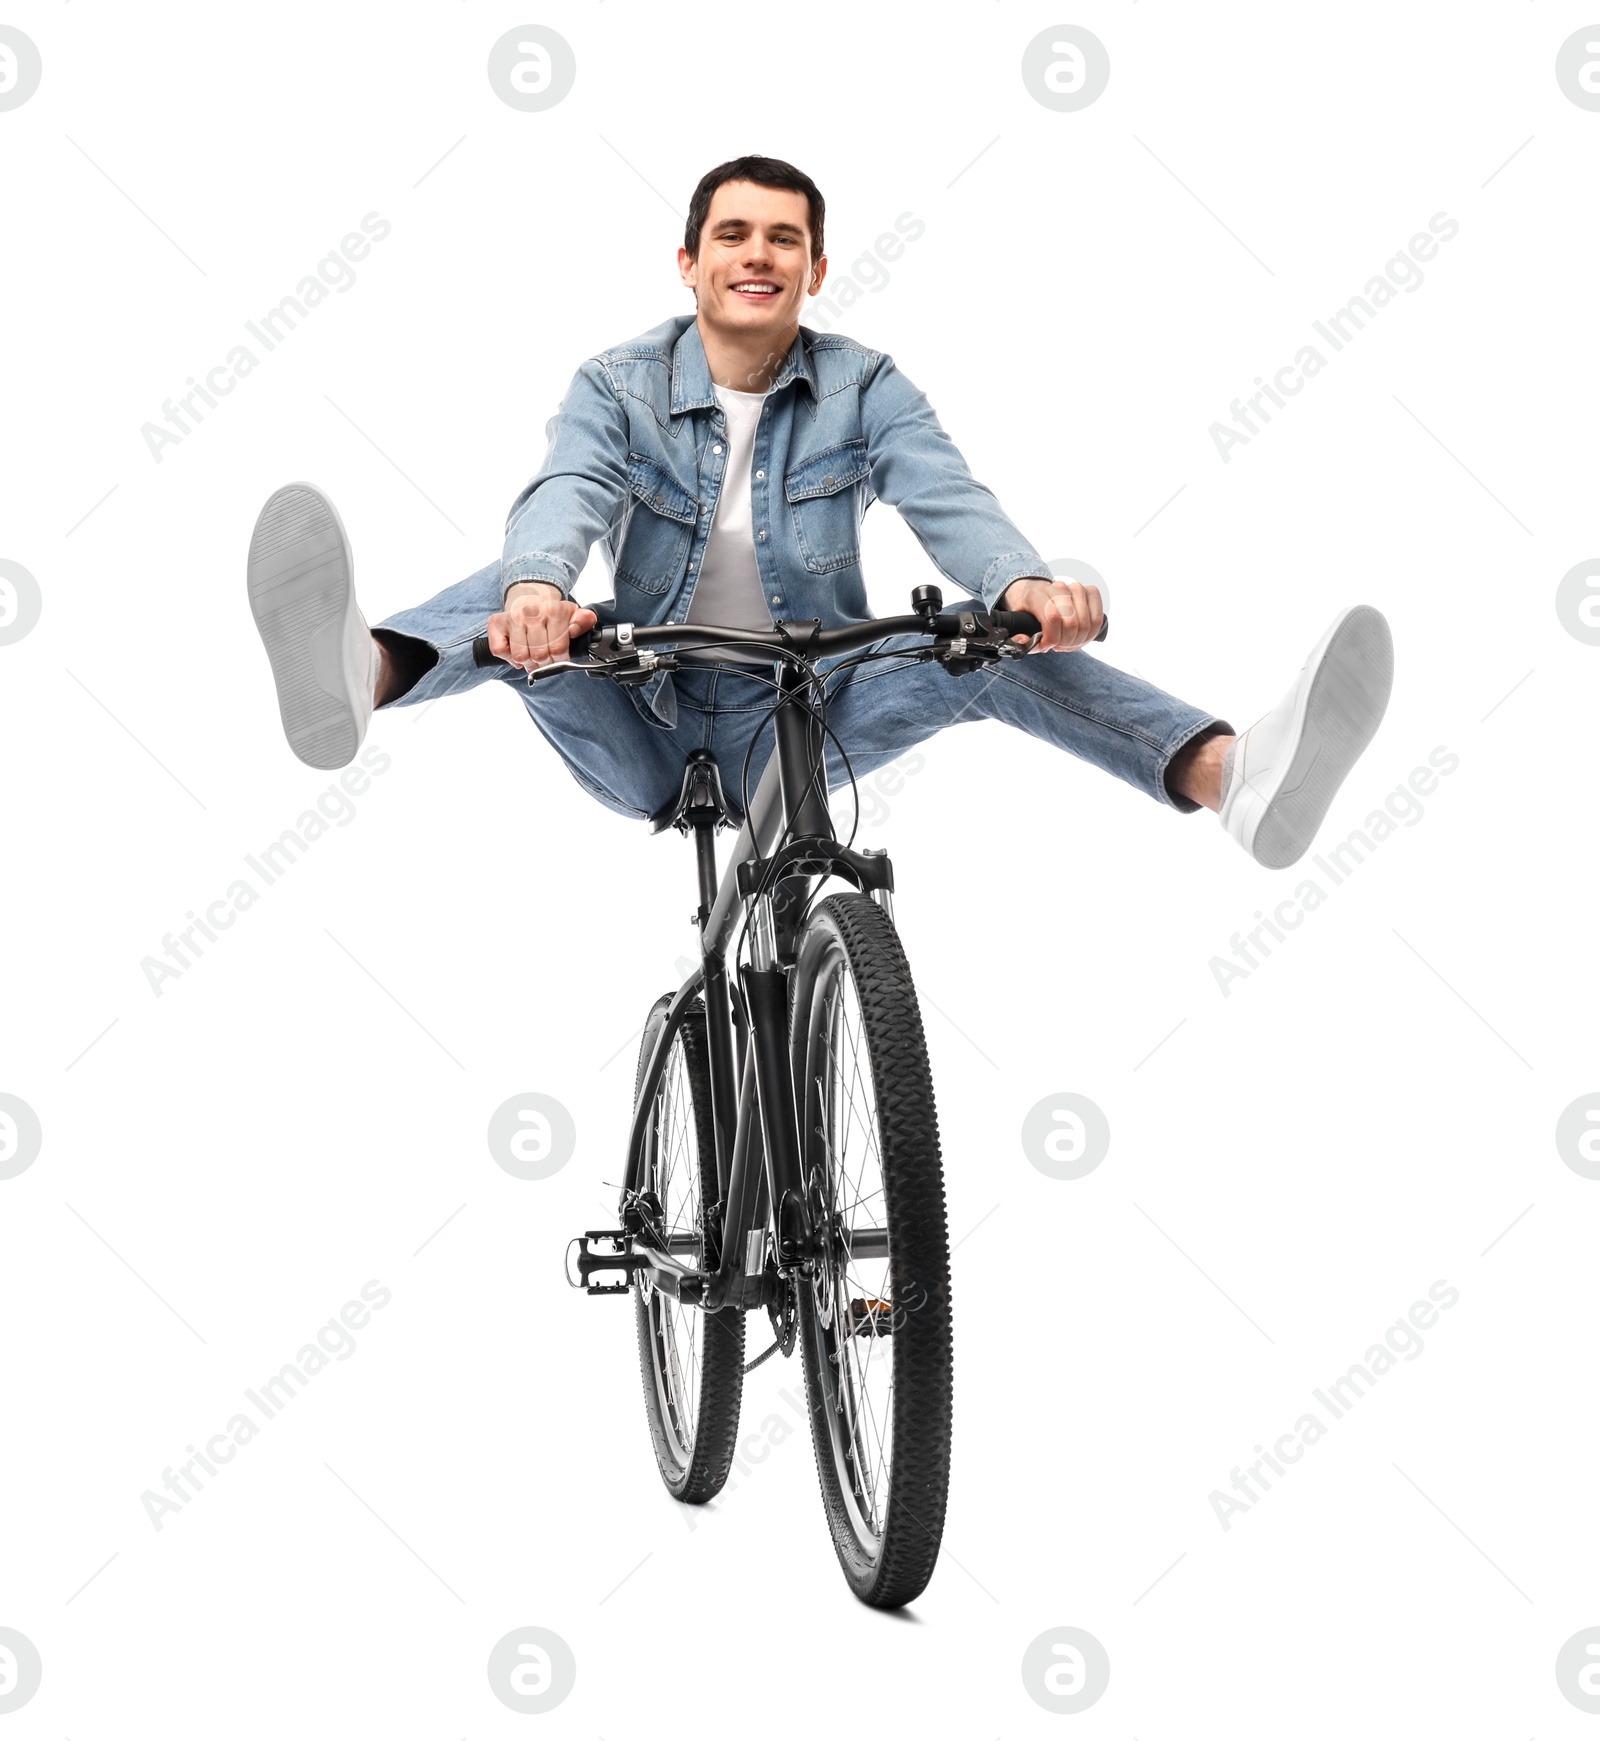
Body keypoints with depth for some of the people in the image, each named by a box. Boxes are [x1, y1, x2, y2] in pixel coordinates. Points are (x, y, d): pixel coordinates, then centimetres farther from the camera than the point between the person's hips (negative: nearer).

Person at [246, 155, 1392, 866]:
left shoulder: (864, 388, 1)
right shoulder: (619, 387, -2)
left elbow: (947, 499, -17)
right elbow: (564, 497, -23)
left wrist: (1026, 583, -42)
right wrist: (536, 589, -48)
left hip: (800, 730, 0)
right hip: (645, 738, 0)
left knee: (998, 641, -25)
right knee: (528, 607, -28)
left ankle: (1232, 772, -49)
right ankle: (357, 679, -63)